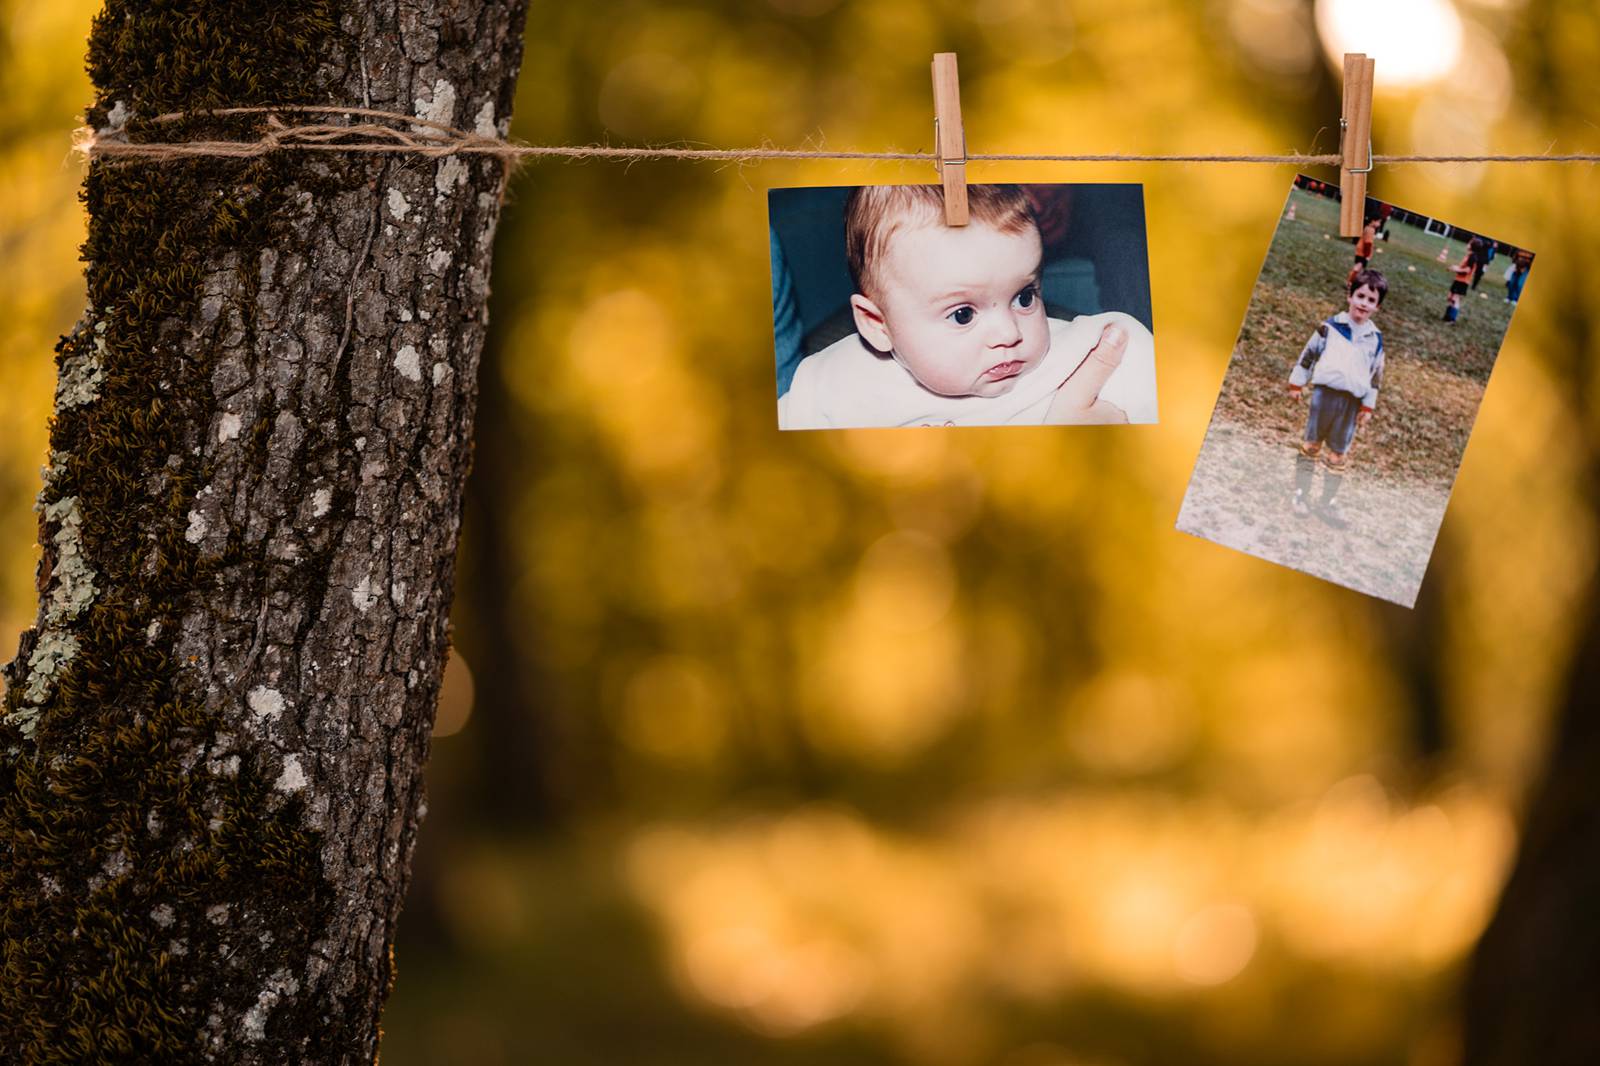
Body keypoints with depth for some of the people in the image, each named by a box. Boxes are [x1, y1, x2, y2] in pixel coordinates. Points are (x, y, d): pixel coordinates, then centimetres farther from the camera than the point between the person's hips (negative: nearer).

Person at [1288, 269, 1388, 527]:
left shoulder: (1375, 339, 5)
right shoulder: (1330, 327, -4)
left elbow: (1375, 377, 11)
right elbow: (1308, 355, 4)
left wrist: (1368, 406, 9)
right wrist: (1296, 384, 6)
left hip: (1352, 401, 2)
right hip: (1325, 392, -2)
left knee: (1337, 455, 8)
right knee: (1311, 445, 4)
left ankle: (1328, 501, 15)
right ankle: (1301, 494, 14)